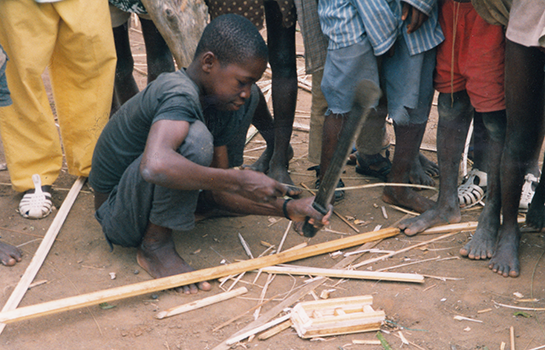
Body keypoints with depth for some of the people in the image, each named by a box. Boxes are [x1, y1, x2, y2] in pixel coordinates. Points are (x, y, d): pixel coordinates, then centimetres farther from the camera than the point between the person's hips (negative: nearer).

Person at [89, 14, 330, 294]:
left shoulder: (214, 98, -2)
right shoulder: (179, 95, -30)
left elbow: (218, 192, 0)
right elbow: (154, 166, -50)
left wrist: (287, 209, -11)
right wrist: (238, 182, -40)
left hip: (160, 193, 8)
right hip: (120, 219, -8)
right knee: (196, 139, -38)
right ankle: (155, 245, -20)